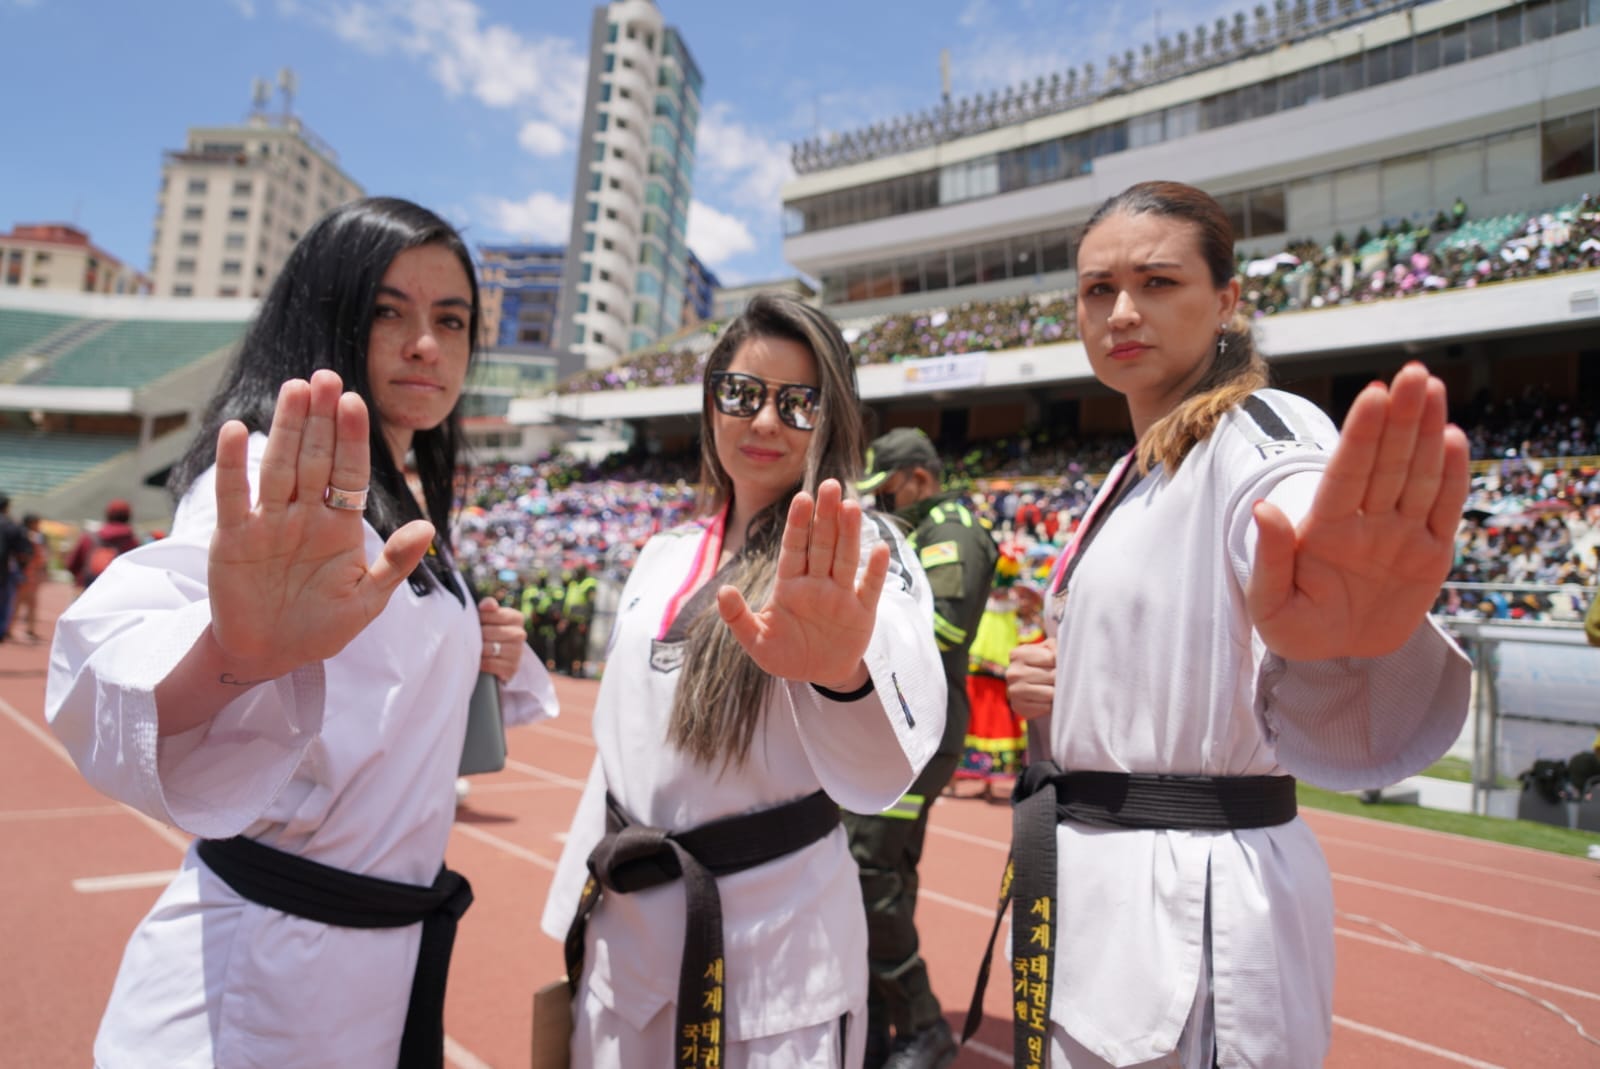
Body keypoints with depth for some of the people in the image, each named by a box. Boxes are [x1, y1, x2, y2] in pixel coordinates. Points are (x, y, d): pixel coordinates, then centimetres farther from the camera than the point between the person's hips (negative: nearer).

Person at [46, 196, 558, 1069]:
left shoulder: (400, 508, 10)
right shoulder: (278, 488, -17)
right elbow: (115, 648, -37)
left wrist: (486, 661, 0)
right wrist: (234, 651, -58)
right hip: (257, 981, -8)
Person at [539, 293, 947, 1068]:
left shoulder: (859, 552, -11)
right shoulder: (662, 557, 7)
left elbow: (903, 707, -34)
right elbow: (622, 738, 13)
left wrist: (841, 671, -56)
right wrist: (582, 902, 15)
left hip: (777, 937, -5)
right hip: (628, 927, 5)